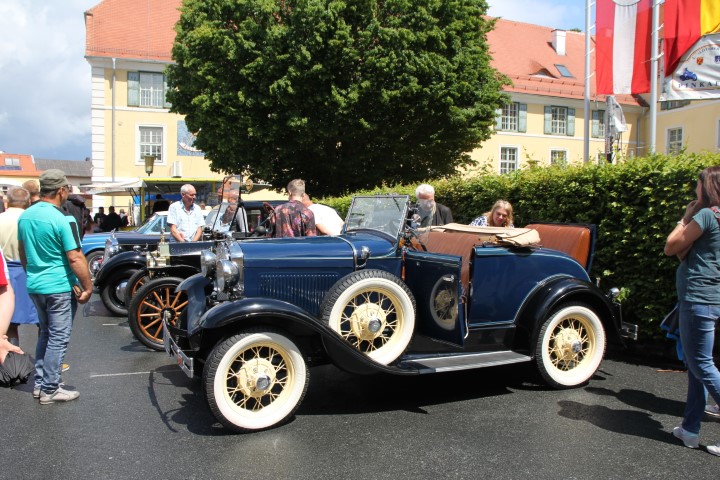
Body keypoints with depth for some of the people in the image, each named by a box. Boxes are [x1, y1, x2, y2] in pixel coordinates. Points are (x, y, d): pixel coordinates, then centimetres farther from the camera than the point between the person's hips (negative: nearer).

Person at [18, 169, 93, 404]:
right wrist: (88, 287, -12)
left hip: (34, 286, 8)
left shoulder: (25, 216, 6)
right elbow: (75, 258, -19)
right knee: (58, 339, 2)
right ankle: (49, 390, 8)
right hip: (60, 287, -8)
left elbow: (23, 253, 16)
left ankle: (39, 383, 26)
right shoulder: (63, 220, -18)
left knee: (45, 334, 20)